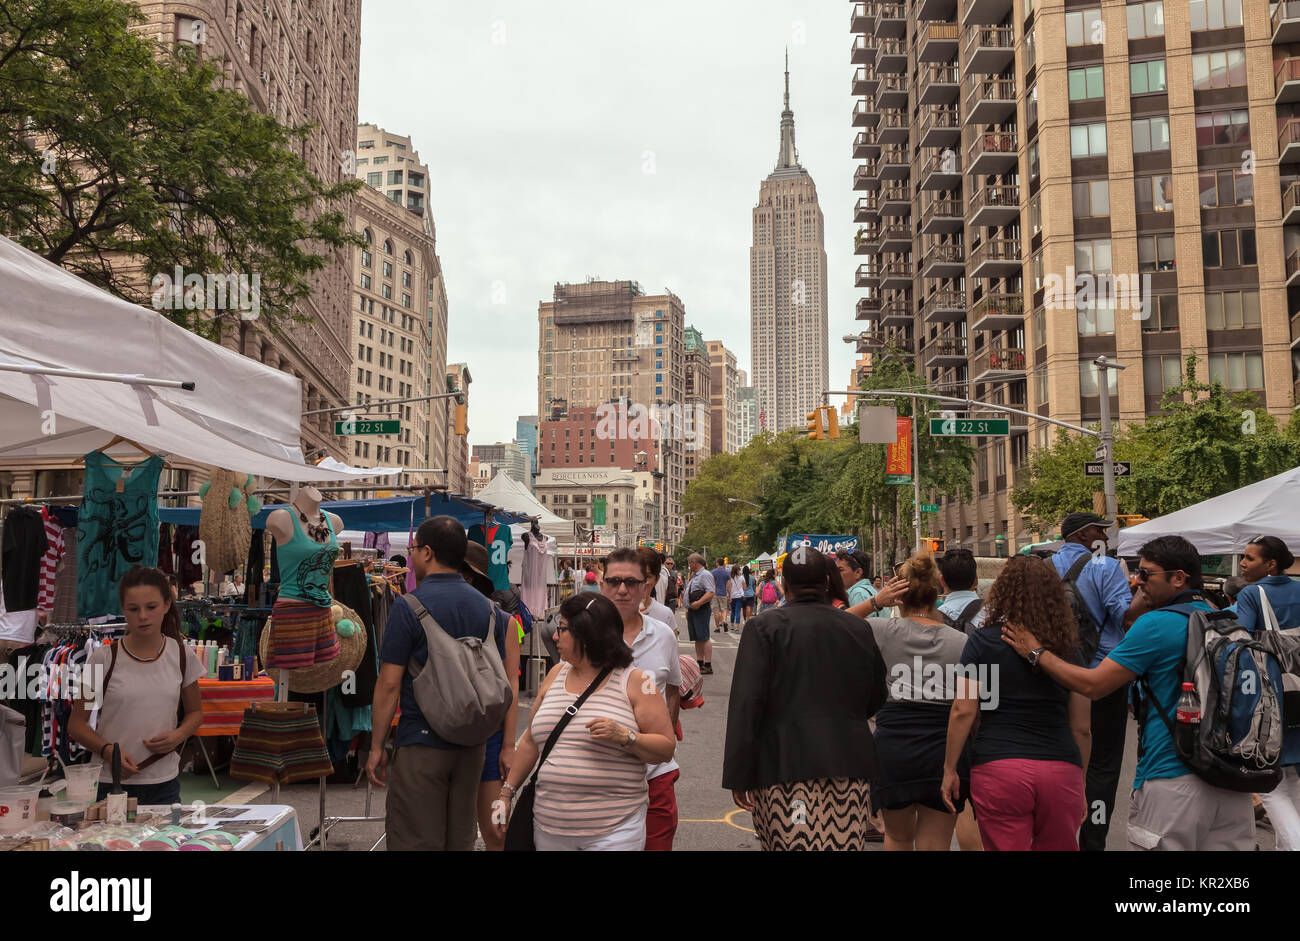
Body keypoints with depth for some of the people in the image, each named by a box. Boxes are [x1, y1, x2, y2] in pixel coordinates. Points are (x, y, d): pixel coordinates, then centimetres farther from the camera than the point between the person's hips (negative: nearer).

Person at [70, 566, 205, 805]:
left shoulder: (180, 655, 1)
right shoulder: (104, 658, -5)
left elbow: (195, 712, 14)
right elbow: (76, 724, 0)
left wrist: (178, 736, -7)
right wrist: (108, 751, -17)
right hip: (116, 783, -2)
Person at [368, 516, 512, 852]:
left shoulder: (408, 607, -12)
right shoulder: (488, 608, 6)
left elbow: (389, 683, -13)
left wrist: (377, 745, -4)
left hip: (422, 741, -6)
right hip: (473, 744, 6)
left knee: (416, 840, 3)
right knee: (461, 839, 16)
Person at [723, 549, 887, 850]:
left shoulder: (764, 626, -3)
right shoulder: (859, 629, 9)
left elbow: (746, 704, -9)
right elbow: (875, 700, 19)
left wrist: (738, 776, -7)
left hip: (783, 768, -3)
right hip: (848, 769, 3)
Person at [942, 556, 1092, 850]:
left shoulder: (983, 640, -1)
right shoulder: (1069, 647, 7)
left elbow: (963, 711, -5)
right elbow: (1082, 727, 10)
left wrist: (950, 769, 4)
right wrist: (1081, 783, 22)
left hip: (998, 768, -3)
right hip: (1062, 771, 3)